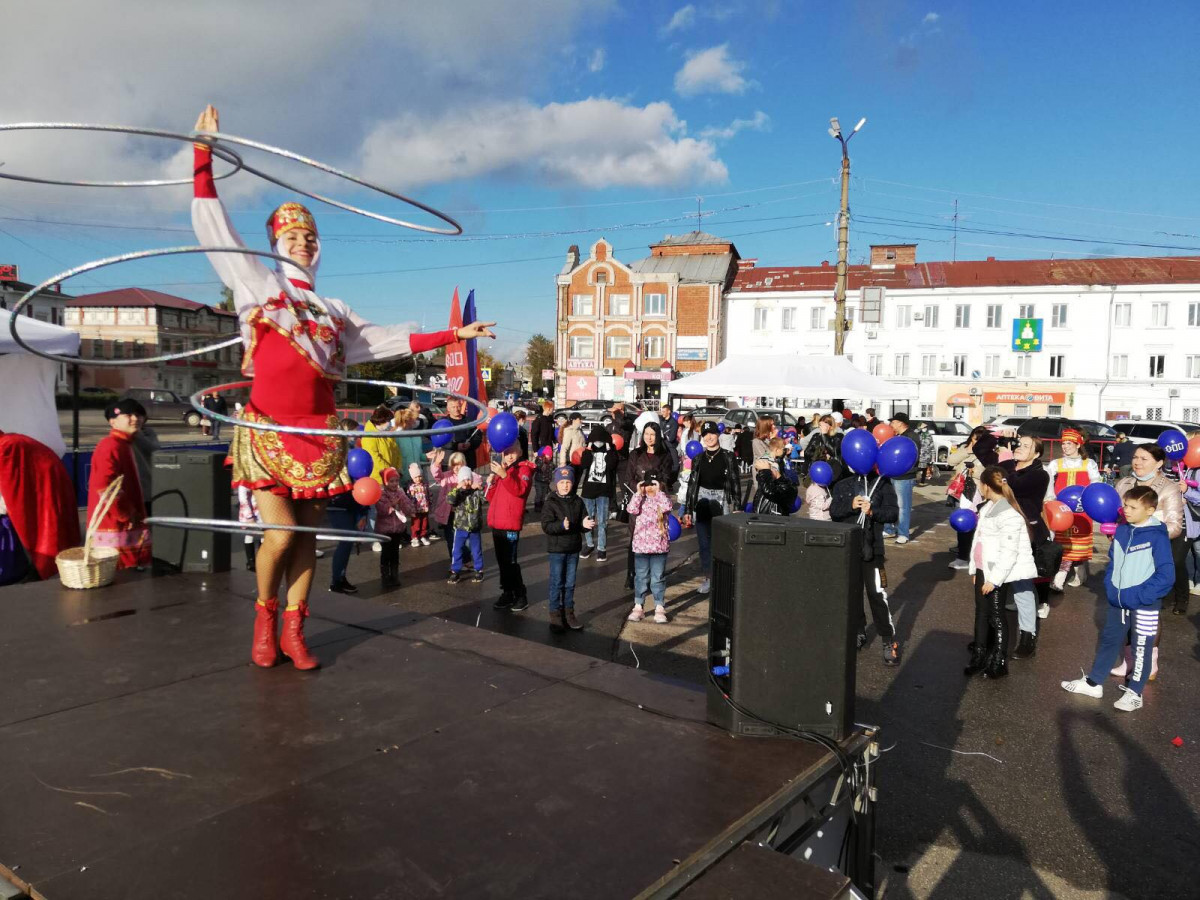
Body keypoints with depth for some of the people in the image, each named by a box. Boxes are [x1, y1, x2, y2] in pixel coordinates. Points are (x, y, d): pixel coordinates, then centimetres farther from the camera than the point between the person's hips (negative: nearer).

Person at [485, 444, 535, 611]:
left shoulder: (524, 468, -3)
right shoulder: (500, 469, 18)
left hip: (510, 523, -7)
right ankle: (507, 593, 21)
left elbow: (520, 490, -22)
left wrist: (504, 475, -31)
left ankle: (521, 596, 3)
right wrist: (490, 483, 1)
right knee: (501, 561, 12)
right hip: (496, 522, 7)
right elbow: (490, 497, 20)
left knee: (510, 561, -7)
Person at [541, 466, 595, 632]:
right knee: (556, 583, 2)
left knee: (570, 583, 13)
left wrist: (585, 524, -17)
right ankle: (555, 614, 12)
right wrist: (562, 525, -33)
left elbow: (584, 522, 7)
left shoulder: (577, 502, 5)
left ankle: (568, 612, 24)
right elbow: (546, 525, -17)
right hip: (556, 549, -4)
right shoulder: (551, 503, -8)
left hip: (573, 549, 4)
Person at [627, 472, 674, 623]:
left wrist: (658, 491, -19)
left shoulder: (663, 497, 1)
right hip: (641, 545, 1)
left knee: (658, 578, 6)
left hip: (659, 545, -1)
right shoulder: (639, 498, 3)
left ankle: (659, 608, 13)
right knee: (641, 577, 10)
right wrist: (639, 493, -15)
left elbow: (667, 507, -21)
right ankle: (638, 607, 18)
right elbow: (632, 510, -16)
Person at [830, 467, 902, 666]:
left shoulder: (883, 484, -1)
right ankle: (858, 632, 30)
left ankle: (890, 640, 5)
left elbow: (893, 513, -8)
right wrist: (851, 506, -19)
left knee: (878, 594, -6)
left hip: (871, 548, -3)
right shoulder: (842, 485, 6)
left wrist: (873, 511, -25)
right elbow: (834, 512, -2)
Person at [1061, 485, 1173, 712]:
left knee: (1141, 648, 8)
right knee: (1108, 641, 17)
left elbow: (1166, 575, -18)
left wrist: (1140, 596, -20)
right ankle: (1093, 682, 29)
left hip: (1144, 604, -6)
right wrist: (1111, 588, 4)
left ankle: (1134, 693, 21)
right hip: (1118, 601, 6)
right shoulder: (1121, 530, 1)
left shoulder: (1157, 536, -17)